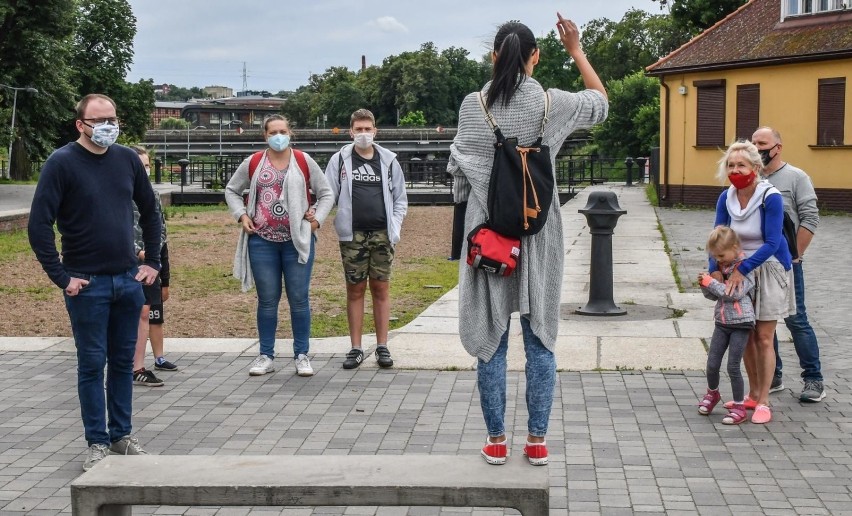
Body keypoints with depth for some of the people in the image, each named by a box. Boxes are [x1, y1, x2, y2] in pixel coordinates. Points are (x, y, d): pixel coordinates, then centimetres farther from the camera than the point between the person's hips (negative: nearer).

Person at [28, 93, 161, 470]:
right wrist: (61, 277, -14)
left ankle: (121, 435, 24)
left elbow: (150, 212, 17)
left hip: (129, 280, 4)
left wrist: (152, 262, 11)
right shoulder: (62, 163, -9)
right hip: (87, 284, -4)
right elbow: (38, 224, -12)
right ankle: (97, 442, 14)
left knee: (123, 361, 12)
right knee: (92, 364, 4)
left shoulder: (127, 159, 5)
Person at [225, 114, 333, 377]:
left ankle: (302, 356, 11)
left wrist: (317, 220, -4)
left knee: (299, 299, 2)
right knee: (267, 300, 7)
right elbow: (231, 190, 15)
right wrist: (241, 215, 1)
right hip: (262, 242, 1)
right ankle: (266, 356, 15)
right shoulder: (253, 164, 4)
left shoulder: (304, 162, 2)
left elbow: (326, 194, 8)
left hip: (298, 241, -1)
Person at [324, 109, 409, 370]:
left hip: (382, 234, 1)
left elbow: (400, 198, 12)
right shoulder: (340, 159, 4)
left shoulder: (388, 160, 8)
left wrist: (396, 225, -1)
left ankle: (382, 347, 11)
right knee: (355, 290, 4)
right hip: (352, 235, -1)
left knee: (381, 289, 5)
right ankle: (356, 348, 11)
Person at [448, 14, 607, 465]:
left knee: (491, 338, 6)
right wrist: (576, 50, 21)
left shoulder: (473, 105, -3)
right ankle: (537, 440, 11)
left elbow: (458, 172, 3)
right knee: (540, 338, 7)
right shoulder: (550, 103, -4)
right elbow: (601, 102, 16)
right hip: (538, 235, 0)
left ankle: (496, 440, 11)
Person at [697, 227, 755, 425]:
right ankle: (712, 393, 34)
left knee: (733, 367, -6)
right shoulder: (720, 266, 9)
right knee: (712, 364, 6)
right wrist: (705, 285, -8)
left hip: (740, 324, -6)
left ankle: (739, 407, 6)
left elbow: (735, 293, -23)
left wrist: (711, 283, -20)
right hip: (722, 322, 6)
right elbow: (713, 296, 13)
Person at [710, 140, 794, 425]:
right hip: (739, 271, 5)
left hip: (769, 270, -5)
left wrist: (742, 270, -28)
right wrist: (715, 269, -17)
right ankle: (753, 394, 25)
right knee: (745, 335, 10)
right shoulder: (726, 198, -6)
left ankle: (763, 402, 6)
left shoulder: (771, 198, -21)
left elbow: (772, 243, -23)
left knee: (763, 337, -3)